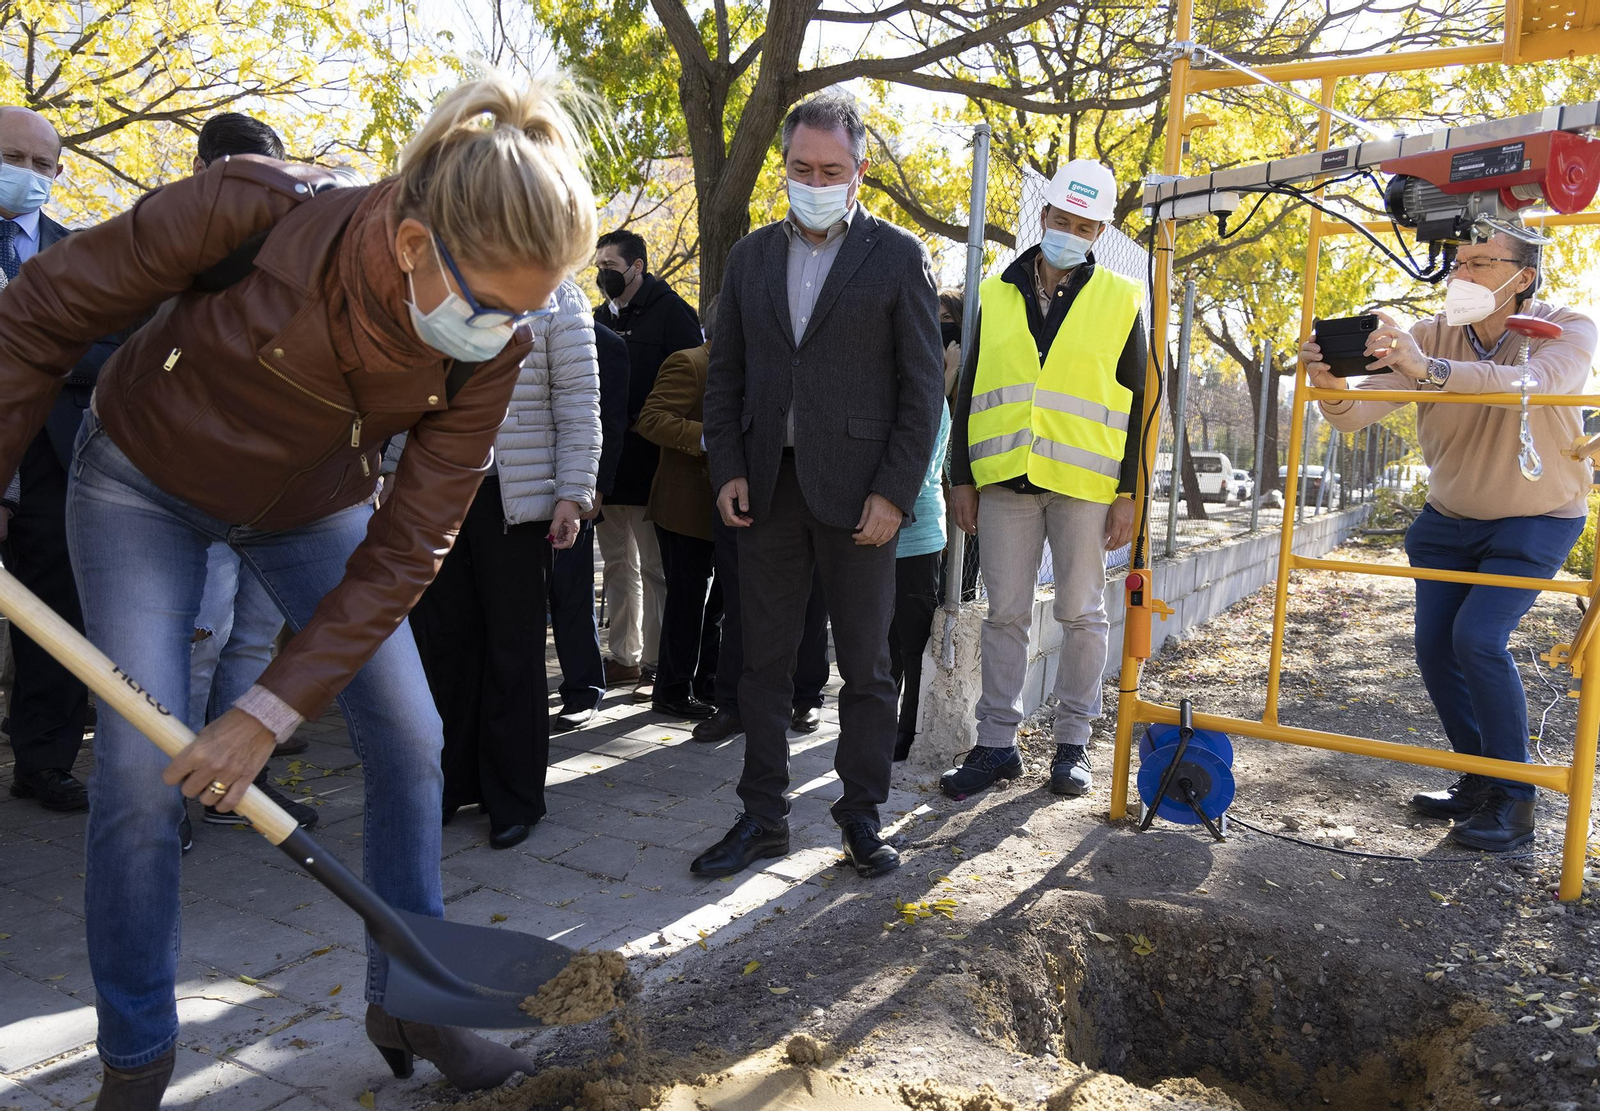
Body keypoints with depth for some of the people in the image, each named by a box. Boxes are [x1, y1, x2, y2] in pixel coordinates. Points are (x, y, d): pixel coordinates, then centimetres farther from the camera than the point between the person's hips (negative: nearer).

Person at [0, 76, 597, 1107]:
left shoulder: (490, 350, -25)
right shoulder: (254, 210, -34)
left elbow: (406, 549, -21)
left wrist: (277, 709, -24)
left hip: (314, 505, 3)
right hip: (145, 482, -2)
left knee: (410, 740, -2)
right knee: (142, 766, -9)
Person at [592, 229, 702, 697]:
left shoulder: (670, 311, -5)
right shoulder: (602, 318, 17)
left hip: (649, 461, -7)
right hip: (608, 463, 8)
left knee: (655, 568, -3)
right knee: (618, 565, 13)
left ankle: (658, 663, 4)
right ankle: (624, 657, 22)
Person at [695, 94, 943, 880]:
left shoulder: (897, 256, 0)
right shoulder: (752, 254, 11)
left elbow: (922, 386, -3)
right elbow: (724, 373, 12)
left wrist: (894, 492, -11)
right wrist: (727, 469, 0)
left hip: (855, 491, -3)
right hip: (768, 486, 4)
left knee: (865, 666, 6)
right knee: (764, 661, 8)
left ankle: (862, 815, 19)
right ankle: (764, 816, 19)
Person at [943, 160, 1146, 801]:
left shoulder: (1120, 301, 6)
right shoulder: (996, 294, 10)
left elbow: (1138, 403, 4)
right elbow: (968, 392, 11)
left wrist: (1128, 492, -3)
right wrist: (961, 478, 6)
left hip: (1084, 482, -1)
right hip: (1004, 481, 2)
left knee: (1081, 614, 5)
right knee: (1005, 613, 5)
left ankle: (1073, 743, 17)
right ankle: (997, 742, 13)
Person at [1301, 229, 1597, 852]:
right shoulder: (1431, 336, -11)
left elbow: (1531, 385, -43)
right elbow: (1359, 414, -21)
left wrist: (1428, 369, -58)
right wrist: (1332, 386, -45)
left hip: (1534, 522, -4)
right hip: (1449, 519, 4)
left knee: (1478, 638, -20)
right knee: (1434, 647, -1)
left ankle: (1514, 799, -5)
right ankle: (1478, 781, 19)